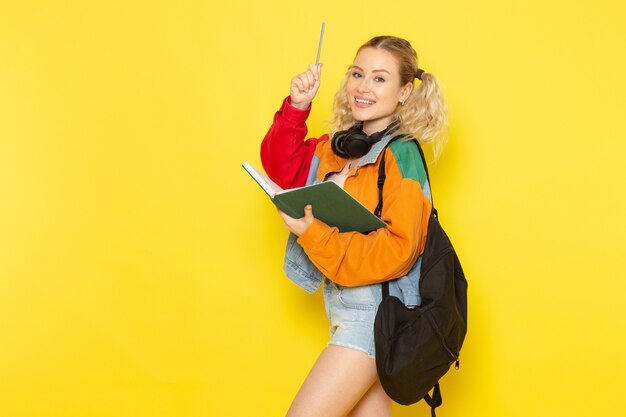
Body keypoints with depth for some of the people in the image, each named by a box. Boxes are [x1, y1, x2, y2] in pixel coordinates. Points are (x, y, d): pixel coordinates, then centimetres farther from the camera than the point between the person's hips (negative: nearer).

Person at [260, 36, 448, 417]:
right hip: (344, 301, 8)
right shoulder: (342, 144, 6)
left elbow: (397, 250, -22)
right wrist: (297, 107, -3)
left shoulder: (400, 155, -17)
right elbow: (286, 169, 9)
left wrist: (313, 234, -23)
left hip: (375, 310, -8)